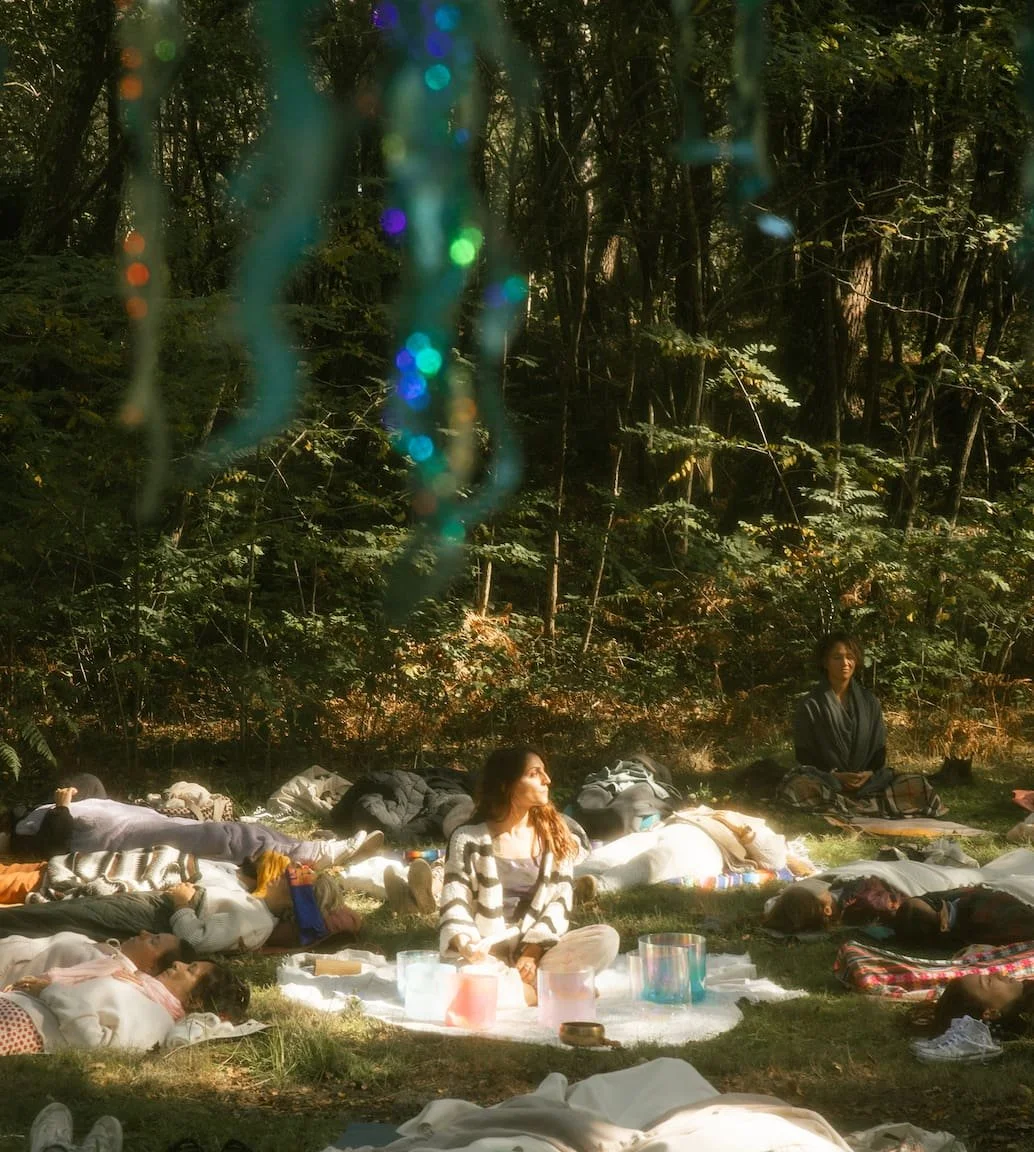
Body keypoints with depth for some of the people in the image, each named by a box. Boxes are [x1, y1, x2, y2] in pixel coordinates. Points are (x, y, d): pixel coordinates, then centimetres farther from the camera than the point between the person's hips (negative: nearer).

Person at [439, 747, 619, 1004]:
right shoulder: (469, 839, 1)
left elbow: (560, 901, 2)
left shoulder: (554, 835, 9)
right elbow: (455, 904, -5)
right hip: (485, 955, -2)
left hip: (538, 950, 2)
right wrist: (466, 945, -27)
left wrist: (533, 951, -14)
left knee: (605, 938, -24)